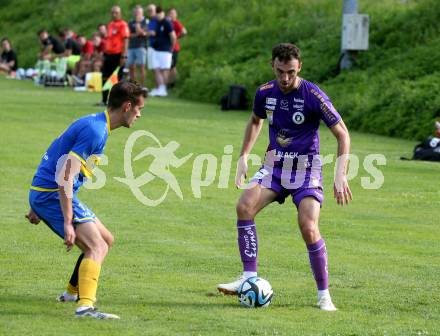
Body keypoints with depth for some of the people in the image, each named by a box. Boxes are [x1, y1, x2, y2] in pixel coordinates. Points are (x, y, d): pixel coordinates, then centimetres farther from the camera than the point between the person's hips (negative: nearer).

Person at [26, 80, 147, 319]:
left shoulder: (93, 124, 15)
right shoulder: (96, 132, -19)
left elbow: (57, 163, 23)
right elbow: (65, 177, -25)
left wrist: (38, 207, 27)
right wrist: (68, 223, -29)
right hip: (52, 194, -10)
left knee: (105, 240, 20)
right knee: (97, 247, -20)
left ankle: (72, 292, 35)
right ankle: (85, 306, -37)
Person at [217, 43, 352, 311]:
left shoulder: (313, 96, -16)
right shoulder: (265, 93, -1)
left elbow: (343, 134, -11)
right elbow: (255, 121, 22)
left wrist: (341, 175, -19)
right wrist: (244, 157, 12)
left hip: (306, 168, -4)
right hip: (275, 164, 4)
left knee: (309, 229, -19)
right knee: (245, 206, -20)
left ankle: (324, 295, -3)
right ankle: (249, 278, -16)